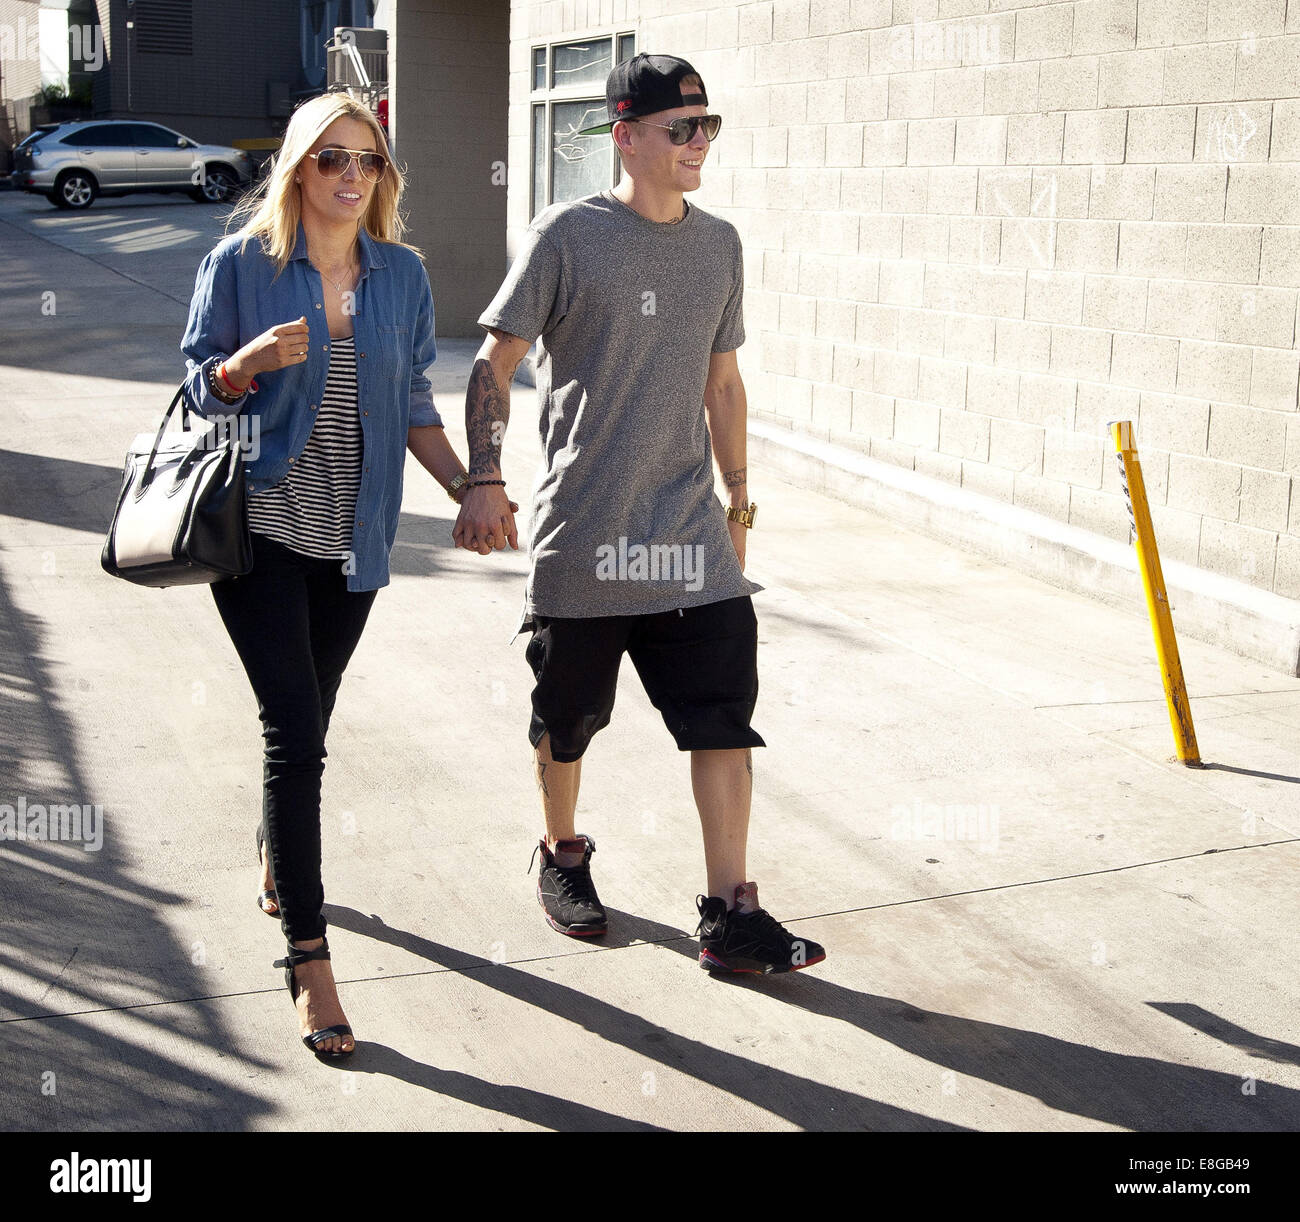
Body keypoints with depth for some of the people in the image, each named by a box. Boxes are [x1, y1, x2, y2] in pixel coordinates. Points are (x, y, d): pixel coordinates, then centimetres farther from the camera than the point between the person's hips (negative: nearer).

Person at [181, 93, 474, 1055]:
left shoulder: (403, 274, 6)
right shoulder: (242, 264, -4)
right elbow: (200, 384, 1)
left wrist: (467, 487, 1)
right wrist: (252, 361, -20)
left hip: (352, 538, 4)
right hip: (261, 528, -4)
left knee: (307, 725, 15)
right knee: (295, 730, -10)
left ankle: (278, 853, 46)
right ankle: (308, 957, -4)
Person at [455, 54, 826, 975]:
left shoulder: (719, 244, 10)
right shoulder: (568, 237, -5)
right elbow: (496, 362, -5)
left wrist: (738, 502, 19)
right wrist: (484, 481, -17)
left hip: (693, 535, 4)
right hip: (583, 535, -4)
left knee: (726, 713, -3)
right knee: (568, 718, 11)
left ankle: (731, 915, 4)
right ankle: (562, 856, 37)